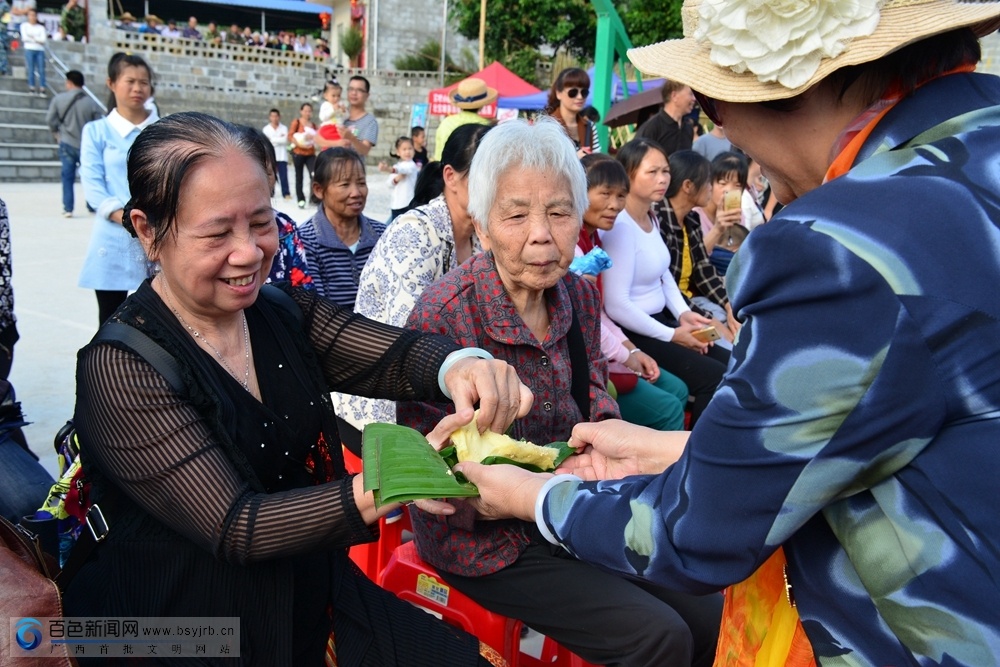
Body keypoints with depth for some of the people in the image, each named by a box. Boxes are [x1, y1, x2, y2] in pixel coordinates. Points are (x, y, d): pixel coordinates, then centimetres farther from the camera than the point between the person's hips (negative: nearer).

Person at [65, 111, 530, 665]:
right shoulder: (120, 367, -17)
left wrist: (458, 365, -35)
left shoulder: (285, 313, 0)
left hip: (316, 598, 5)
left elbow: (397, 352, -12)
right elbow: (233, 527, -23)